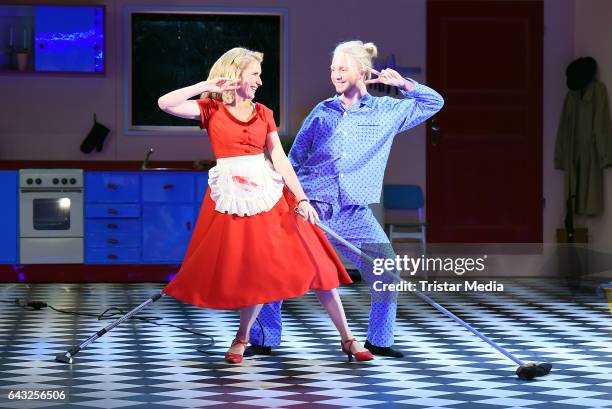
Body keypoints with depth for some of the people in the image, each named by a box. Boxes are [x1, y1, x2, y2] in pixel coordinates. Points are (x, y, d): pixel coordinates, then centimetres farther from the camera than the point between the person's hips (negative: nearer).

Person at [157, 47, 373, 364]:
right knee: (251, 271, -3)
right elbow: (165, 104, -10)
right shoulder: (211, 109, 3)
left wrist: (301, 198, -6)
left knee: (312, 261, -2)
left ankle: (347, 338, 4)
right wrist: (207, 86, -11)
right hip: (232, 197, -3)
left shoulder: (263, 113, 11)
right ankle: (242, 338, 20)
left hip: (269, 193, 3)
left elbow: (280, 159, 4)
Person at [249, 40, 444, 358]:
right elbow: (295, 159, 15)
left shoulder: (386, 111, 10)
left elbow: (434, 103, 17)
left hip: (354, 212, 0)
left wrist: (401, 83, 3)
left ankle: (379, 341, 8)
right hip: (310, 205, 0)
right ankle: (263, 340, 7)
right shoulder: (322, 112, 10)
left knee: (386, 269, -8)